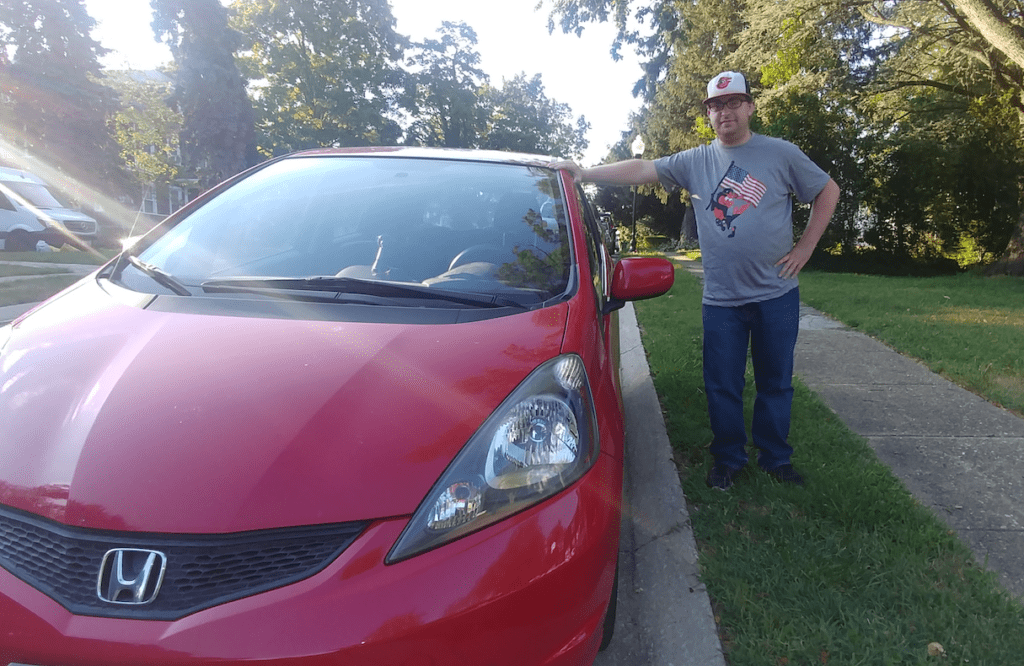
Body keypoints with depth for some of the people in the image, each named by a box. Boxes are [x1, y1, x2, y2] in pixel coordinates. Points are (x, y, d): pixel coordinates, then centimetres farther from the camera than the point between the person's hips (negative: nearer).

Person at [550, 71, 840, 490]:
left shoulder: (781, 154, 2)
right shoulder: (696, 162, 7)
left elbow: (827, 192, 9)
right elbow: (641, 170, 2)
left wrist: (806, 246, 1)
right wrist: (584, 173, -7)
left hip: (776, 294, -1)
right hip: (721, 299, 1)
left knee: (776, 381, 11)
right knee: (722, 385, 7)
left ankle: (776, 458, 27)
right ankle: (728, 459, 25)